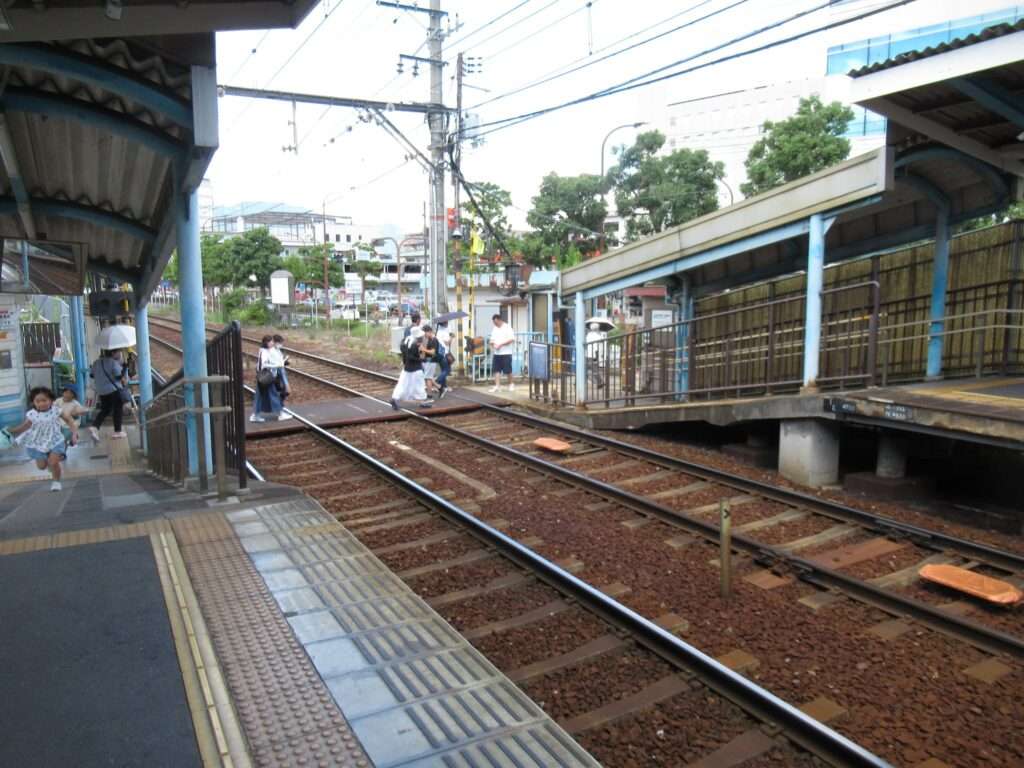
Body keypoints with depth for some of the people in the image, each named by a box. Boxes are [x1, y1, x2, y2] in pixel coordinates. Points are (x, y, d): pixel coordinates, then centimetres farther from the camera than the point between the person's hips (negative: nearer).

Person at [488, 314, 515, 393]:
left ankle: (511, 384, 19)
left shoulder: (507, 327, -8)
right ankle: (497, 385, 4)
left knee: (507, 370, 0)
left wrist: (500, 344, -20)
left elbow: (511, 339, -16)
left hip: (506, 353, -6)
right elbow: (492, 339, 19)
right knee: (496, 370, 2)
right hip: (496, 353, 6)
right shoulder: (495, 329, 13)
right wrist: (492, 343, -5)